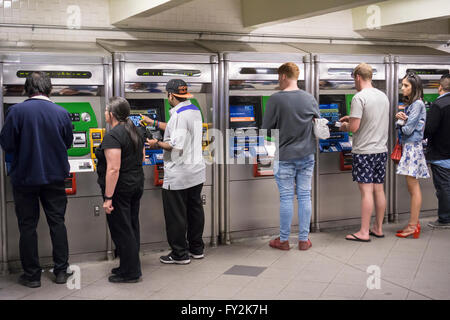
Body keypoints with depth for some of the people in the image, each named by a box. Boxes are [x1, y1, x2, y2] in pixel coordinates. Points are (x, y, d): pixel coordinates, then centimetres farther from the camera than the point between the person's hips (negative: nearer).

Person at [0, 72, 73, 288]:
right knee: (57, 223, 12)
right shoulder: (62, 113, -5)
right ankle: (61, 271, 18)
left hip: (25, 177, -2)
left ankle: (32, 275, 15)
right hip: (55, 177, 2)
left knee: (27, 226, 8)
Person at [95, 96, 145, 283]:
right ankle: (132, 266, 27)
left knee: (121, 230, 1)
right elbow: (142, 159, 17)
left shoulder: (112, 136, -19)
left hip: (120, 189, -9)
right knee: (132, 227, 16)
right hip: (137, 184, 9)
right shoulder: (135, 132, 8)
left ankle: (130, 273, 8)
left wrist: (108, 198, -22)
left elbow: (113, 169, -24)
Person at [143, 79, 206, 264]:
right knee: (195, 209, 16)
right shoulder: (194, 110, 10)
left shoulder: (179, 115, -19)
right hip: (197, 172, 9)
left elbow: (177, 145, -25)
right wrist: (154, 123, 31)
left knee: (176, 215, 2)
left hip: (178, 175, -9)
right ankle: (196, 249, 26)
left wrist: (157, 144, -9)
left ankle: (180, 254, 10)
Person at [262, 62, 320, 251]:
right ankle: (304, 239, 15)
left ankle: (284, 240, 13)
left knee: (286, 197, 3)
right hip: (306, 155, 4)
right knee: (304, 196, 8)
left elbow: (266, 128, -8)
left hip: (284, 156, -3)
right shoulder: (310, 99, 2)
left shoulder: (276, 99, -12)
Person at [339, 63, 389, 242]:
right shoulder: (383, 96, 11)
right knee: (379, 189, 11)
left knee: (366, 191, -5)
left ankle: (364, 232, 0)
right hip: (382, 150, 8)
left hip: (364, 152, -8)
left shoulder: (359, 98, -14)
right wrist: (352, 118, 26)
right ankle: (378, 228, 21)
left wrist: (344, 126, 4)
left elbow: (354, 127, -18)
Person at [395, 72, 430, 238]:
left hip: (412, 147, -10)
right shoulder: (410, 103, 17)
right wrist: (401, 119, -7)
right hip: (407, 146, 10)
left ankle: (413, 226, -2)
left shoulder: (418, 104, -12)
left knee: (414, 188, -6)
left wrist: (401, 121, 4)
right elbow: (399, 125, 15)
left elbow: (408, 130, -16)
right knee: (412, 187, 11)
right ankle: (415, 223, 16)